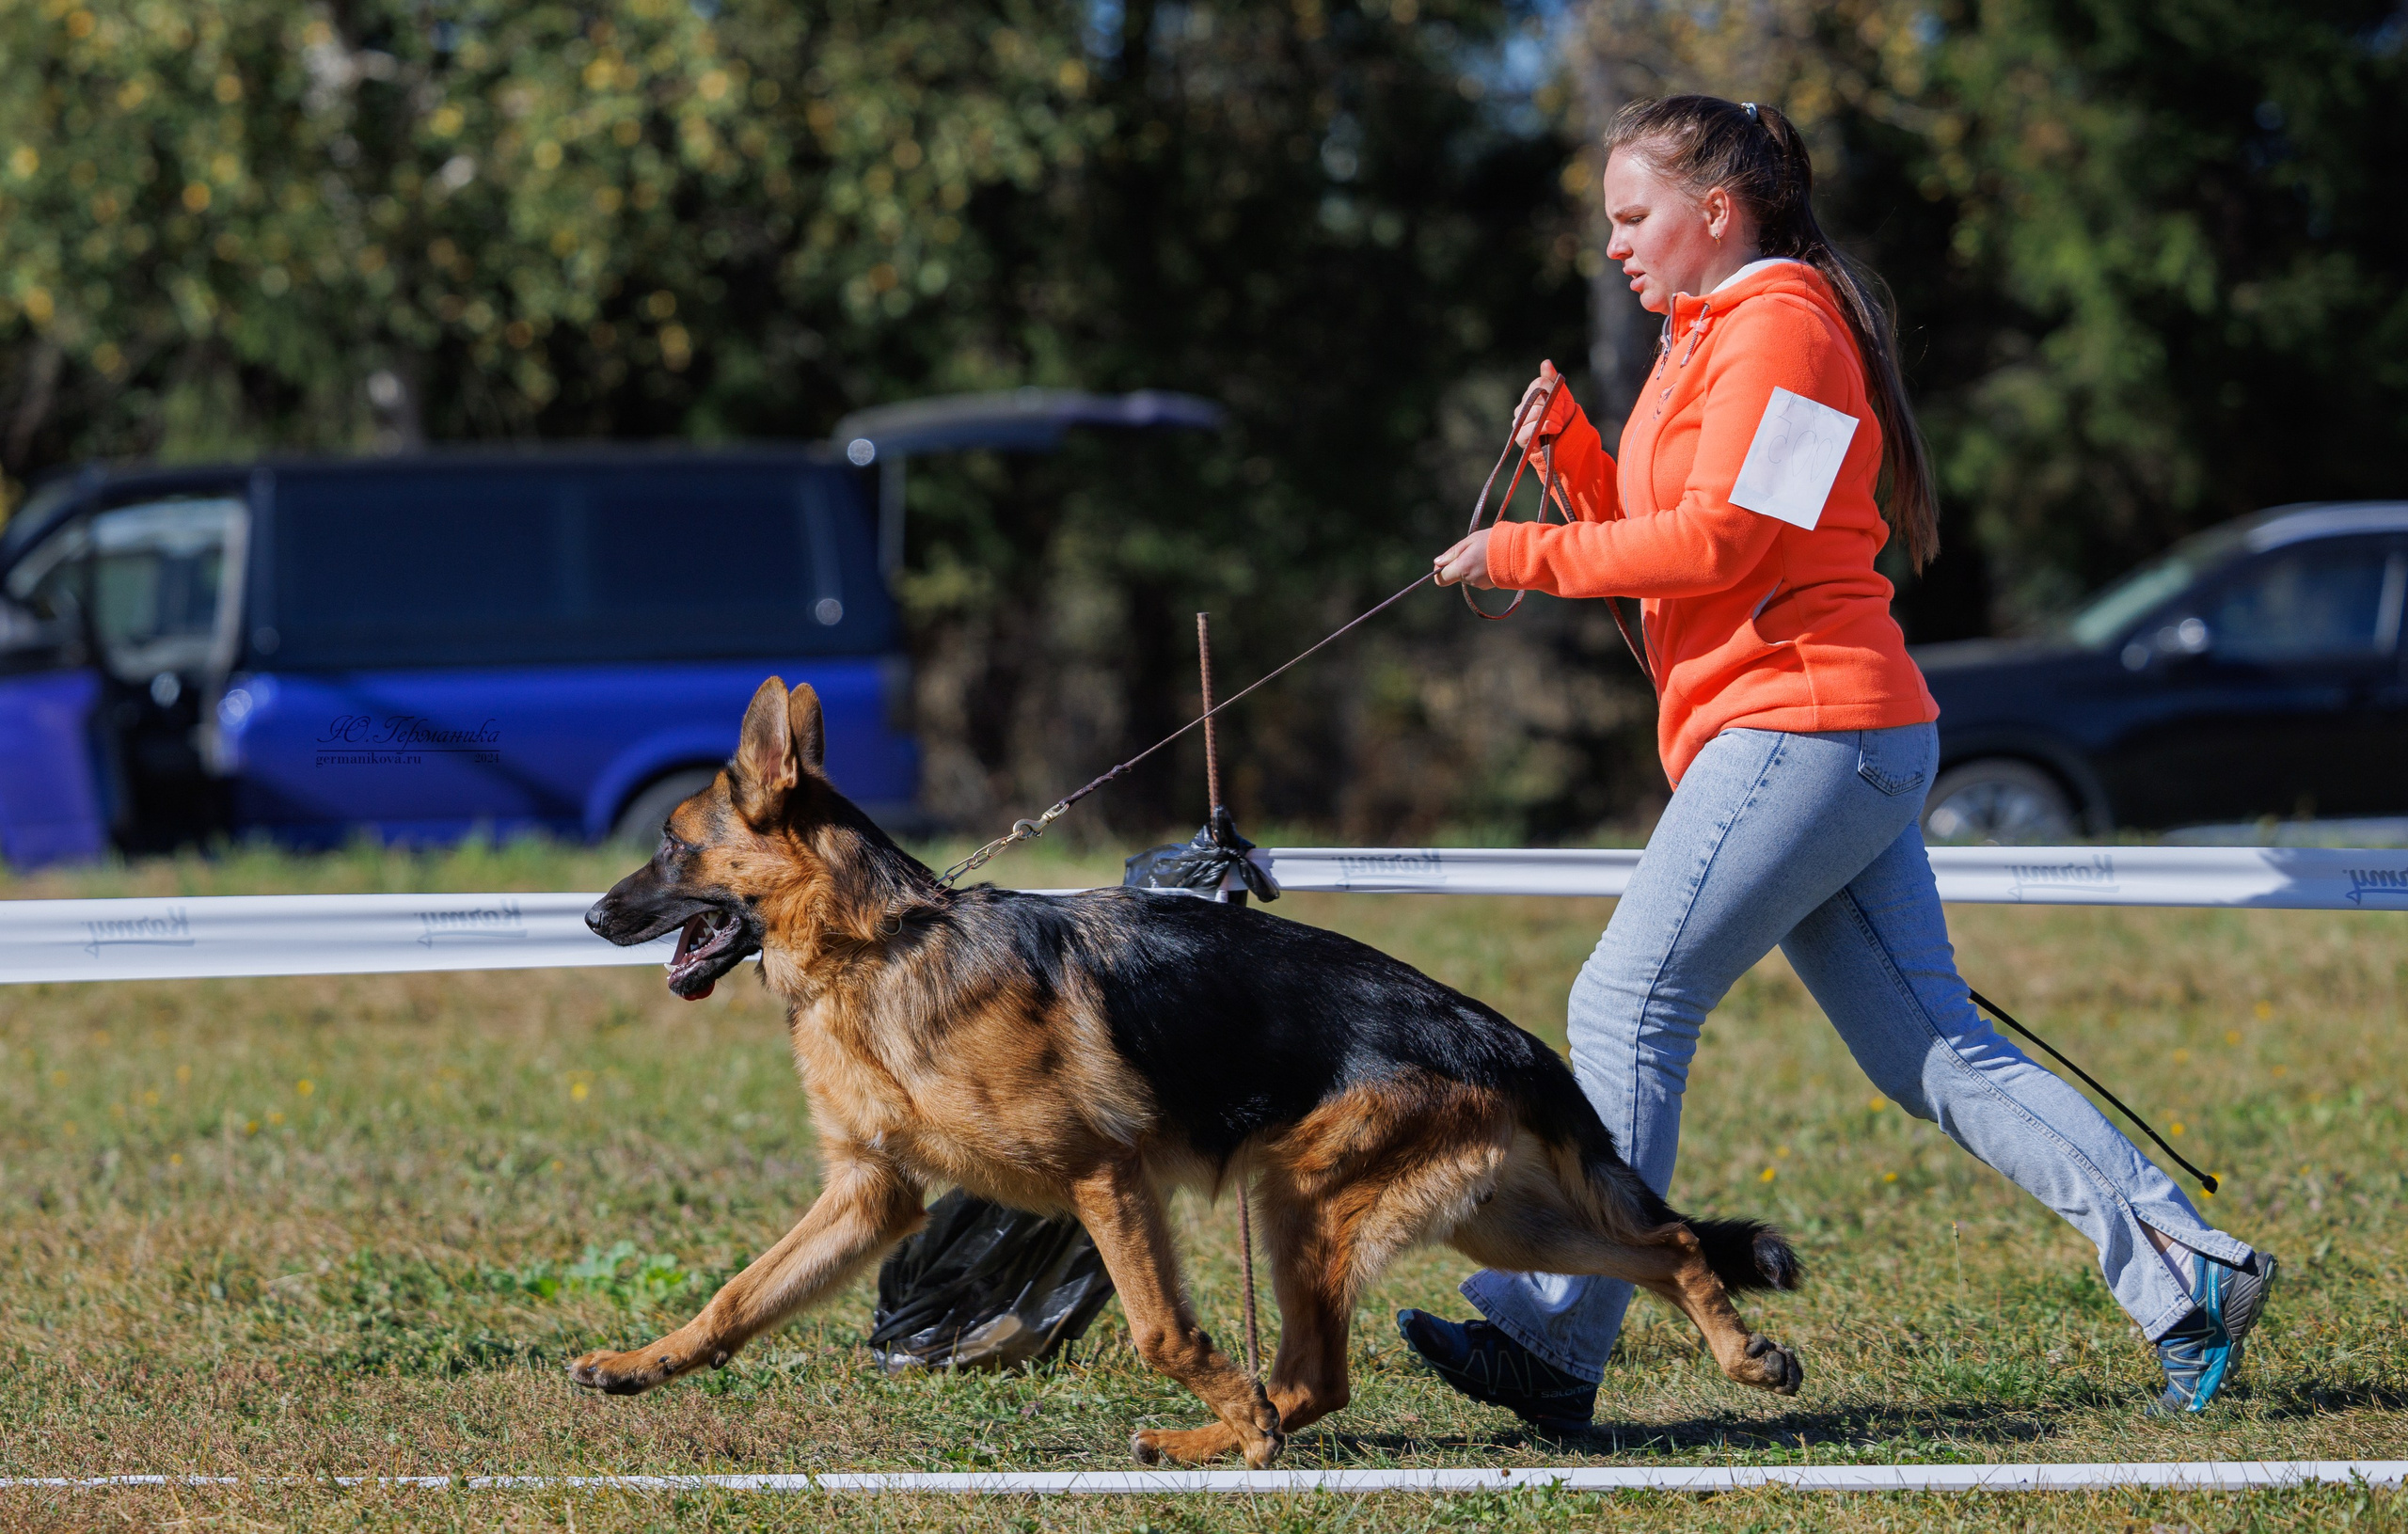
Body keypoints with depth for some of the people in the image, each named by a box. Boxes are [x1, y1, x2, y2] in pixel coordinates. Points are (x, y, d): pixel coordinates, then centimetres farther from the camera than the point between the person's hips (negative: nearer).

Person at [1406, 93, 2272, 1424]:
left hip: (1808, 720, -10)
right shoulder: (1709, 340, 24)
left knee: (1628, 1006, -11)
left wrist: (1527, 556, -12)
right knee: (1934, 1055, 3)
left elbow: (1725, 541, -16)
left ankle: (1548, 1340, -12)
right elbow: (1661, 538, 24)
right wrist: (1569, 454, 9)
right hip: (1820, 741, 10)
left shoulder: (1780, 324, -7)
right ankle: (2185, 1273, -2)